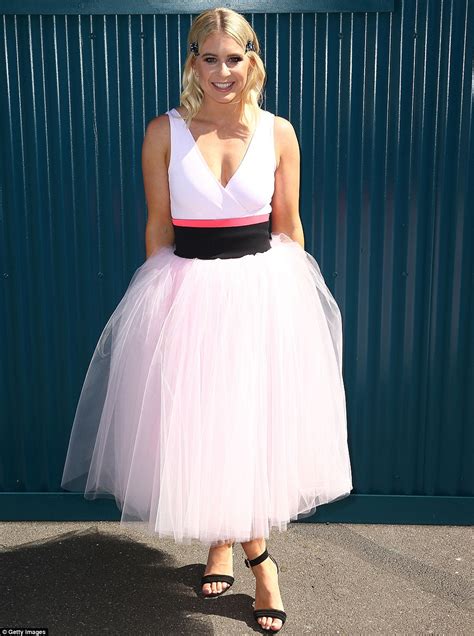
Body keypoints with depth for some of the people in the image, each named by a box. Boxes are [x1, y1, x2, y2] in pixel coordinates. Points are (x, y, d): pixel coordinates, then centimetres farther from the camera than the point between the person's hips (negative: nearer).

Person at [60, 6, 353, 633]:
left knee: (258, 425, 5)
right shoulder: (164, 132, -3)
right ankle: (256, 553, 31)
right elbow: (158, 228, 2)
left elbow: (289, 226, 7)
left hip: (264, 289, 1)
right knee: (199, 427, 7)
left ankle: (227, 543, 32)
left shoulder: (279, 133, 0)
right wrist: (161, 296, 3)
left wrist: (295, 293, 10)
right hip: (188, 292, 0)